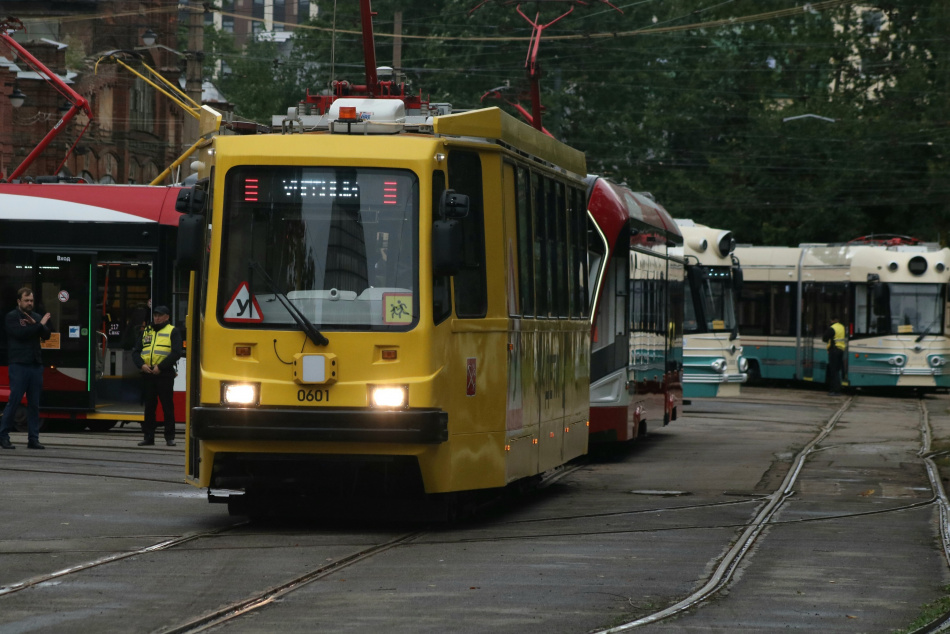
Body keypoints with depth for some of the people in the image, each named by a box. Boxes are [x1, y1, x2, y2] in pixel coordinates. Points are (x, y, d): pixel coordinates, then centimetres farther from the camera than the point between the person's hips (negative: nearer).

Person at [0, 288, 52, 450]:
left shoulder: (37, 317, 16)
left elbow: (46, 335, 4)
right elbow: (20, 333, -17)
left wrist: (35, 324, -12)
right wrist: (40, 325, -9)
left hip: (35, 364, 5)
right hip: (19, 364, -5)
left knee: (34, 404, 5)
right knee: (14, 401, -6)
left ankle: (33, 439, 8)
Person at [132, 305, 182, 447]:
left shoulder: (172, 332, 3)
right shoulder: (146, 332, 17)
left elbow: (176, 353, -8)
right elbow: (135, 352, 14)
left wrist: (160, 367, -16)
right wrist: (141, 365, -6)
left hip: (165, 375, -4)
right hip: (147, 375, 4)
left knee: (167, 407, -2)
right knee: (149, 406, 7)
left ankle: (170, 437, 3)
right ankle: (149, 436, 12)